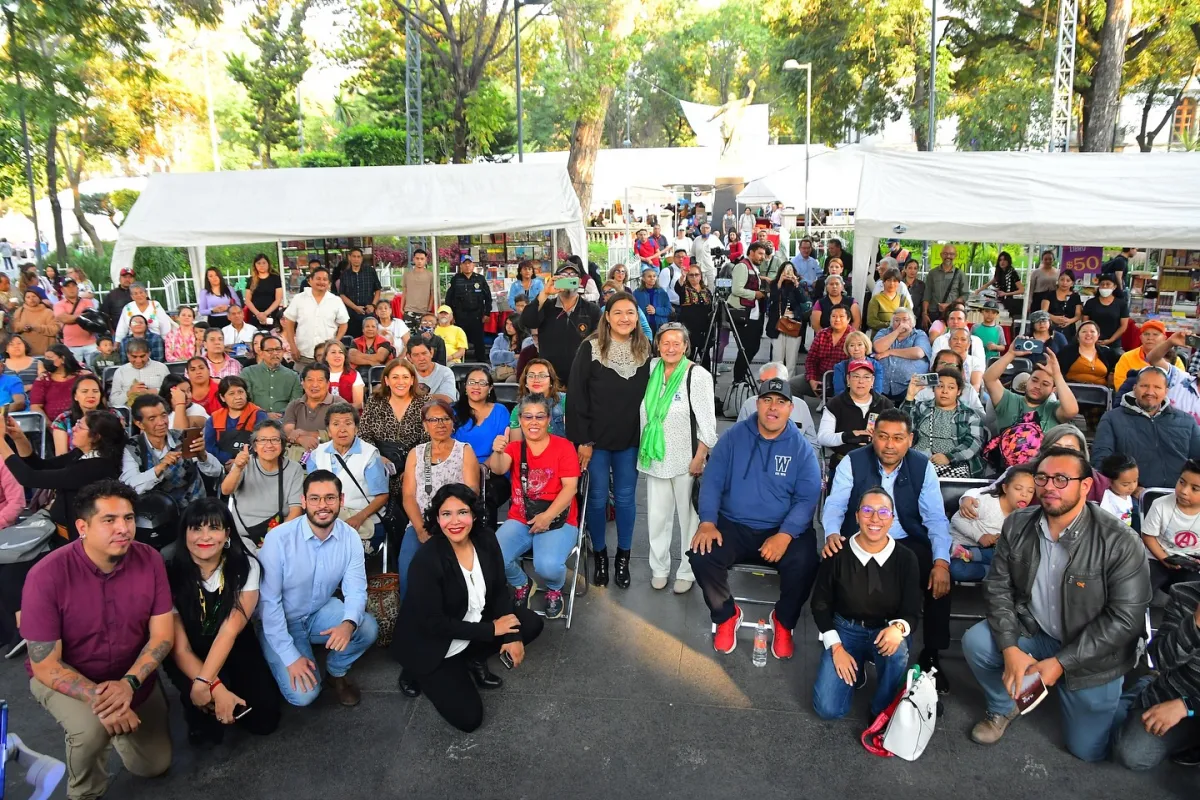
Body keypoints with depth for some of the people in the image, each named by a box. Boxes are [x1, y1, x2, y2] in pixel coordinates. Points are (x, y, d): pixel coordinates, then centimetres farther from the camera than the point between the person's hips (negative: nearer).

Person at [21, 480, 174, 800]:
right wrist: (100, 699, -34)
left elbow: (162, 635, -13)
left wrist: (129, 683, -29)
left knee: (154, 766, 9)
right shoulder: (47, 576, -27)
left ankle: (109, 723, 38)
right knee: (92, 730, -34)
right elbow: (45, 666, -22)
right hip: (63, 677, -3)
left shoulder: (149, 560, -19)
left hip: (134, 672, 3)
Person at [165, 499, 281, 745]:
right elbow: (180, 648, -22)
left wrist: (204, 682, -37)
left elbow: (230, 629, -25)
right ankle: (202, 717, 5)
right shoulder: (171, 575, -21)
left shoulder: (246, 567, -18)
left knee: (264, 718, -9)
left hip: (234, 647, 2)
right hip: (189, 656, -2)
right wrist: (216, 688, -34)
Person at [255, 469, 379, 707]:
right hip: (281, 622, -3)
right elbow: (268, 601, -20)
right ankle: (282, 665, 17)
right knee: (303, 695, -18)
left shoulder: (350, 537, -13)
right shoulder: (279, 538, -25)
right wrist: (291, 657, -21)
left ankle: (336, 672, 7)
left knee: (367, 627, -24)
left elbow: (356, 590, -15)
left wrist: (349, 623, -39)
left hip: (321, 613, 4)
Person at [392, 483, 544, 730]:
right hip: (433, 645, -6)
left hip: (475, 623, 6)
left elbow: (499, 591, -2)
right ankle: (417, 672, 11)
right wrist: (491, 630, -21)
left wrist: (512, 635, -13)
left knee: (531, 623, -5)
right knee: (468, 718, -11)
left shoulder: (486, 539, -13)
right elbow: (434, 624, -26)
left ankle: (473, 661, 12)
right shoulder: (426, 559, -30)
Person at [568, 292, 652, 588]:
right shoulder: (590, 348, -10)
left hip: (631, 440, 2)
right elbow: (576, 396, -10)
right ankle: (600, 555, 26)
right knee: (597, 498, 8)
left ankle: (623, 557, 26)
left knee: (626, 498, 12)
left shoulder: (646, 350, 0)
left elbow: (651, 394, 5)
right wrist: (582, 440, -13)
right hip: (596, 439, -2)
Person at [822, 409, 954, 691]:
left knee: (941, 577, -23)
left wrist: (941, 560, -22)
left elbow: (935, 517, -7)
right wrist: (831, 534, -35)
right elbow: (834, 506, -12)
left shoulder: (923, 466, -4)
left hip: (908, 543, 2)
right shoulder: (852, 462, -8)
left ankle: (931, 655, 1)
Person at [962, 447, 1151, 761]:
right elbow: (998, 587, -7)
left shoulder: (1120, 543, -23)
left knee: (1088, 749, 5)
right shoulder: (1017, 525, -10)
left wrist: (1061, 662, -22)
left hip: (1091, 654, -3)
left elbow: (1125, 618, -20)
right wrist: (1010, 648, -20)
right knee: (975, 641, -24)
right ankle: (1003, 708, 8)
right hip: (1033, 632, 3)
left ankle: (1116, 695, 38)